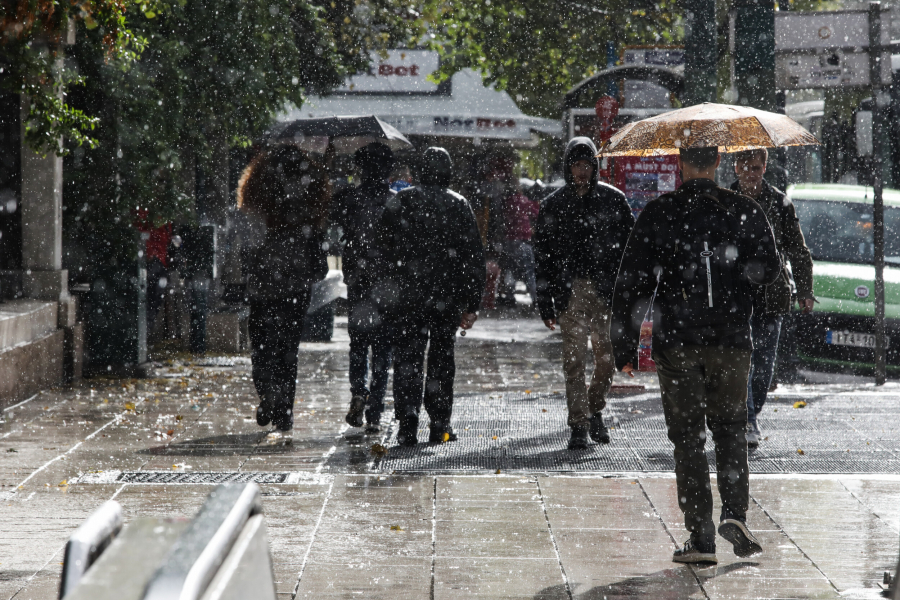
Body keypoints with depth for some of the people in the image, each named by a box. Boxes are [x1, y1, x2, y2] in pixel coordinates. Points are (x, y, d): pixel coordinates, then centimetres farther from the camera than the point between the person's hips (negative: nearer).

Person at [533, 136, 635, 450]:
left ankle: (595, 410, 25)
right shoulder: (554, 205, 7)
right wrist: (545, 302, 3)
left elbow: (630, 245, 8)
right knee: (574, 360, -4)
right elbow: (542, 255, 9)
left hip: (606, 291, 0)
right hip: (569, 292, 0)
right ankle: (579, 425, -1)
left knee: (607, 355, 1)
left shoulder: (613, 200, 6)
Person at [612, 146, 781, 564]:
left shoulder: (658, 213, -3)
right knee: (730, 429, 15)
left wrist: (624, 348, 0)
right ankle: (735, 513, -4)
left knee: (688, 437, 4)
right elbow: (768, 271, 3)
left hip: (676, 343, -1)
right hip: (731, 341, 1)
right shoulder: (743, 211, 0)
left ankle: (701, 535, 0)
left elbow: (632, 283, -4)